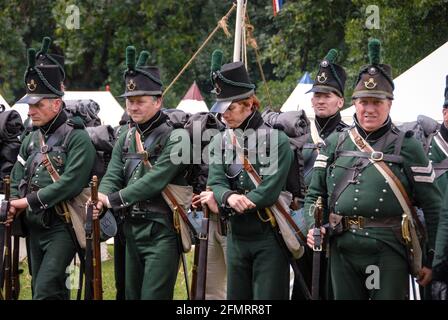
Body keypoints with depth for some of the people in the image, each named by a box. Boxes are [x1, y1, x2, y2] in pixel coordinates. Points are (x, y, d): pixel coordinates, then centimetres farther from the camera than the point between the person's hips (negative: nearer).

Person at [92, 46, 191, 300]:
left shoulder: (175, 138, -11)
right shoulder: (126, 138, 11)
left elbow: (155, 181, -20)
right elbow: (113, 175, 2)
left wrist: (113, 200, -21)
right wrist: (101, 200, -19)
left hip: (162, 232, -7)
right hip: (133, 229, 7)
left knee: (153, 296, -11)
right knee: (132, 295, 13)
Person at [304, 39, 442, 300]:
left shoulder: (408, 147, -1)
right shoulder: (335, 144, 10)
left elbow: (433, 207, 0)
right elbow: (315, 194, 17)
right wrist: (313, 227, -2)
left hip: (389, 252, -4)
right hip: (343, 251, 4)